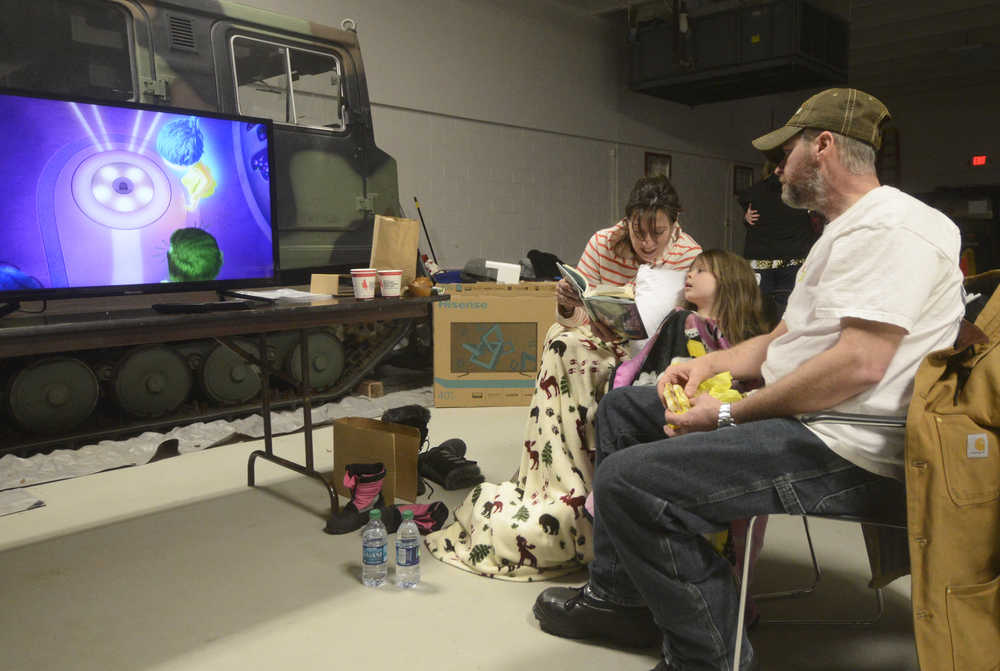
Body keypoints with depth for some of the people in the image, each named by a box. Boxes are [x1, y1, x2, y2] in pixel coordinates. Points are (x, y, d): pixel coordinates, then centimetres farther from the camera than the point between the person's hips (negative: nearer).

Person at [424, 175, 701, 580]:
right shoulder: (604, 243, -4)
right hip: (600, 342, 3)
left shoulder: (691, 257, -7)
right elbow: (574, 320, -4)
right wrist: (567, 307, -29)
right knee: (563, 340, -30)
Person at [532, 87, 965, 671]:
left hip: (845, 451, -11)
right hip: (796, 419, 12)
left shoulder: (891, 226, -14)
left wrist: (730, 415, -19)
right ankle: (620, 595, 17)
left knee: (629, 480, -27)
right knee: (623, 409, 15)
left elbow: (859, 363, -25)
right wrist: (714, 362, 5)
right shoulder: (846, 232, 22)